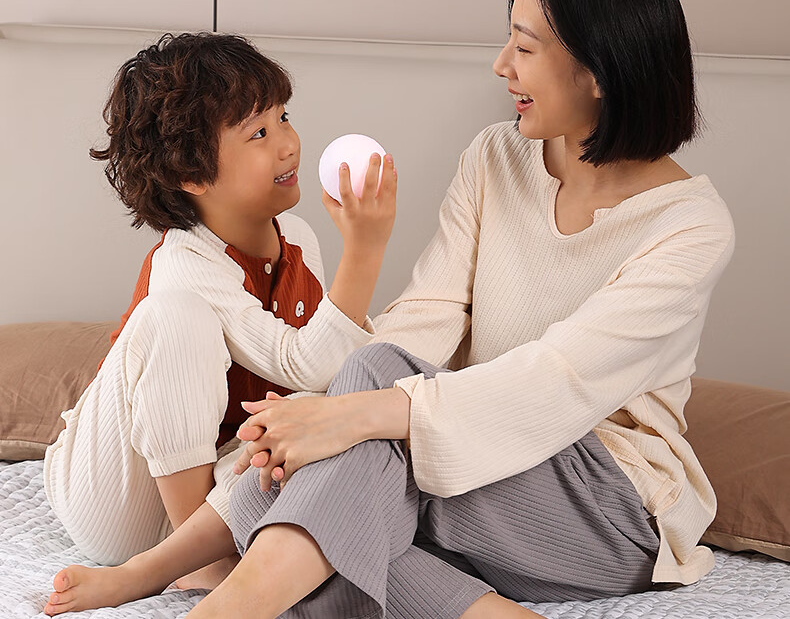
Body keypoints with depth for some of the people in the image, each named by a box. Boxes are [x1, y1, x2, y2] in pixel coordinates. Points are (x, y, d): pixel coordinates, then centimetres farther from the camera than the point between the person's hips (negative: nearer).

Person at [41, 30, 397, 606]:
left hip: (219, 484, 6)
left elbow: (331, 351, 9)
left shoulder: (297, 237, -1)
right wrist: (365, 246, -42)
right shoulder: (188, 277, -26)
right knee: (174, 317, -31)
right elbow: (303, 364, -35)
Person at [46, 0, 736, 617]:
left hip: (614, 509, -6)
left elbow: (558, 382, -27)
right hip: (487, 469, 6)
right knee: (264, 496, -24)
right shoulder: (496, 158, 6)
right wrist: (322, 408, -23)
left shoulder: (692, 225, -15)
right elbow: (429, 313, -3)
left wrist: (354, 414, -36)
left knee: (380, 372, -31)